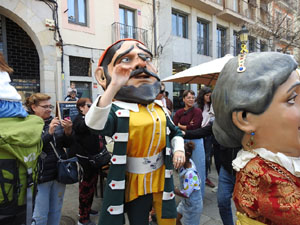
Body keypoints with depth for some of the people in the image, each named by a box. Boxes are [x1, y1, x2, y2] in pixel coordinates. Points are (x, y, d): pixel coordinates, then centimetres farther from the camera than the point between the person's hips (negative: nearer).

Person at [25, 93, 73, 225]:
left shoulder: (55, 121, 3)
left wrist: (68, 131, -14)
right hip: (40, 176, -4)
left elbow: (67, 144, 5)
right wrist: (49, 132, -27)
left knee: (56, 211, 17)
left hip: (59, 173, 4)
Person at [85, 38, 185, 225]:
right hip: (136, 183, -5)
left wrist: (179, 149, -4)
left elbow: (175, 131, 15)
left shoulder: (159, 108, 2)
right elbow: (93, 123, -40)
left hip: (162, 178, 5)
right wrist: (113, 88, -49)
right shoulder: (118, 110, -18)